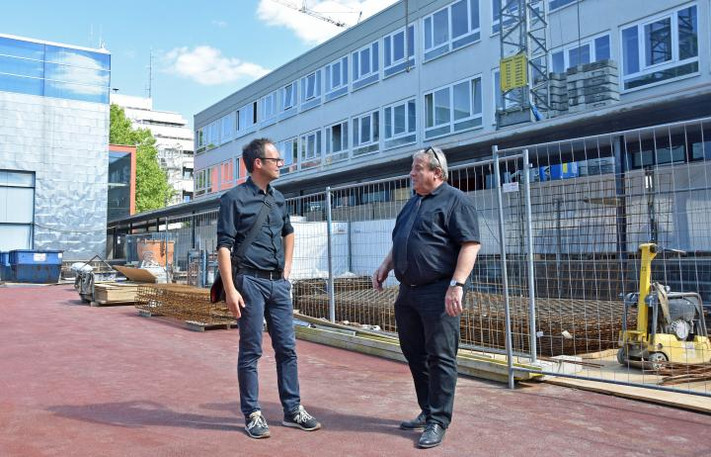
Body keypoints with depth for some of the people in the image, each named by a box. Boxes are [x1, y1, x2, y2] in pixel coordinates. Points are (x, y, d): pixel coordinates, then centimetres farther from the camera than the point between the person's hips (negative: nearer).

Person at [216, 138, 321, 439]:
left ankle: (292, 410, 21)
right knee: (250, 351, 3)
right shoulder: (234, 198, -6)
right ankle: (252, 414, 16)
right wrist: (230, 290, -17)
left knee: (287, 348, 9)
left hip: (279, 283, 6)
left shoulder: (278, 198, 12)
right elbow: (224, 246, -11)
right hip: (251, 282, -6)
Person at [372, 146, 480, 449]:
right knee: (415, 354, 14)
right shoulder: (413, 203, 19)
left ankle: (438, 422, 8)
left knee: (441, 358, -1)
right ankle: (427, 412, 28)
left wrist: (457, 285, -23)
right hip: (408, 292, 9)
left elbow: (470, 244, -15)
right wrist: (384, 267, 15)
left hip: (438, 293, -8)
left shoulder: (455, 201, -6)